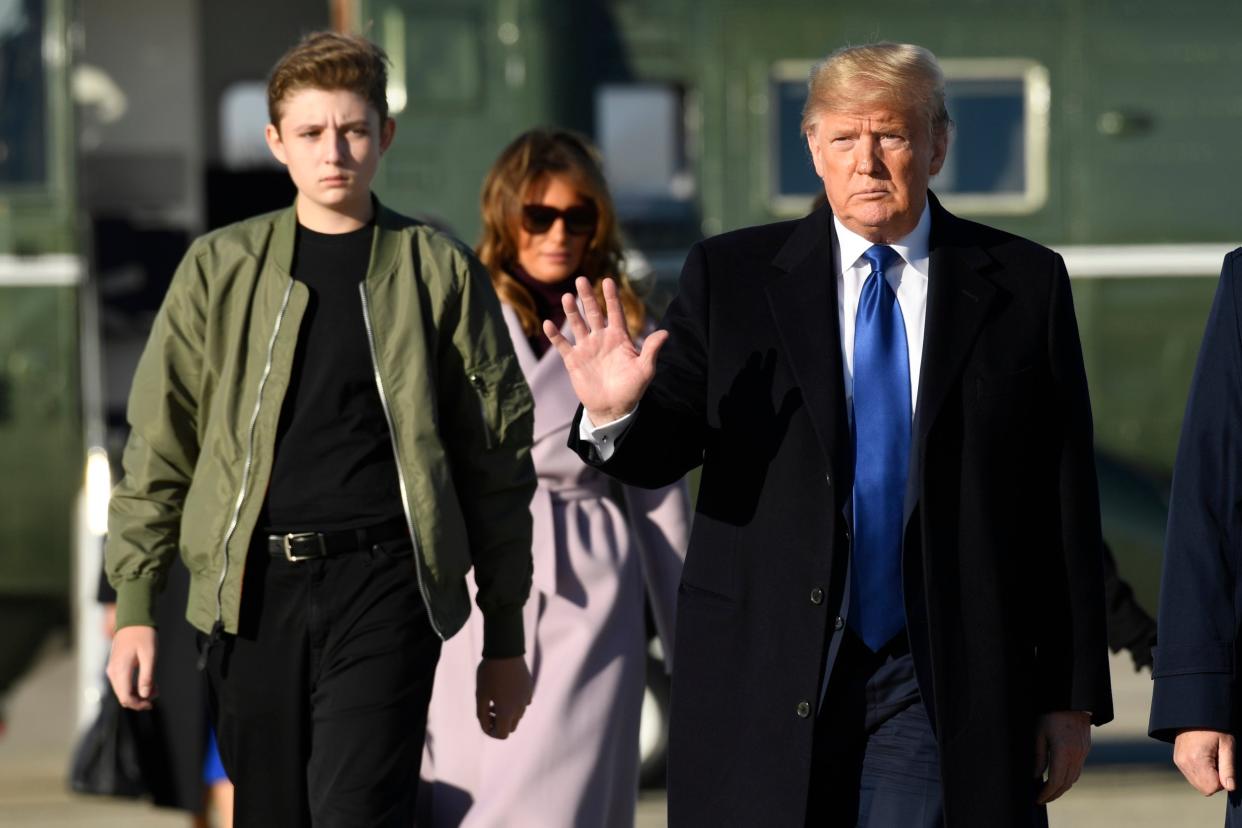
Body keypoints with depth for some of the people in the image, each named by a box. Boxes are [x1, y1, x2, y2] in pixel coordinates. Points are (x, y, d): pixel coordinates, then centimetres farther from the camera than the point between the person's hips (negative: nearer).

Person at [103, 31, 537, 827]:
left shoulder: (440, 272, 6)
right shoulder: (220, 269, 10)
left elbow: (497, 458, 8)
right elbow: (159, 447, 10)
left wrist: (505, 639, 7)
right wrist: (134, 607, 3)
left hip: (384, 583, -2)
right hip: (253, 585, 3)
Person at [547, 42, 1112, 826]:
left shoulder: (1024, 284, 4)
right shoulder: (732, 276, 4)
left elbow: (1065, 504, 5)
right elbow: (662, 451, 2)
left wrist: (1074, 695, 4)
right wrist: (616, 413, -22)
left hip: (944, 684, 0)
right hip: (766, 676, 1)